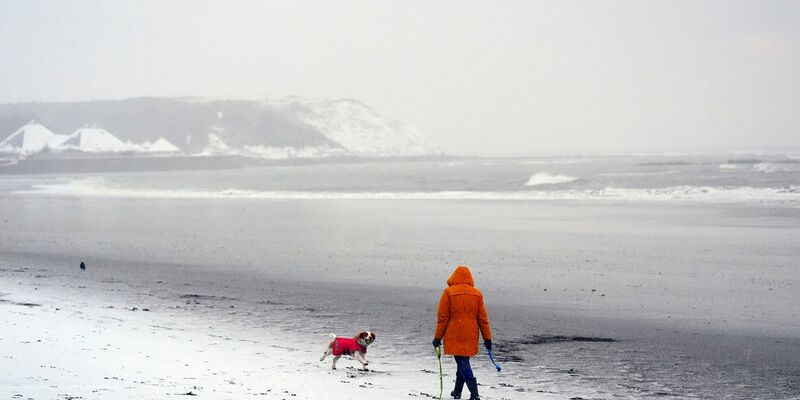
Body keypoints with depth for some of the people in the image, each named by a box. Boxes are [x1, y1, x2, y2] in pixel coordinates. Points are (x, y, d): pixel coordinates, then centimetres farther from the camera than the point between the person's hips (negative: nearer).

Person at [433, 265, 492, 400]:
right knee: (463, 361, 18)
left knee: (462, 362, -6)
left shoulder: (448, 293, -6)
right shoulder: (477, 294, 4)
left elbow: (442, 318, -5)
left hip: (454, 336, -4)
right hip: (470, 337, 4)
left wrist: (438, 337, 2)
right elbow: (483, 319, 7)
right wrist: (487, 338, 12)